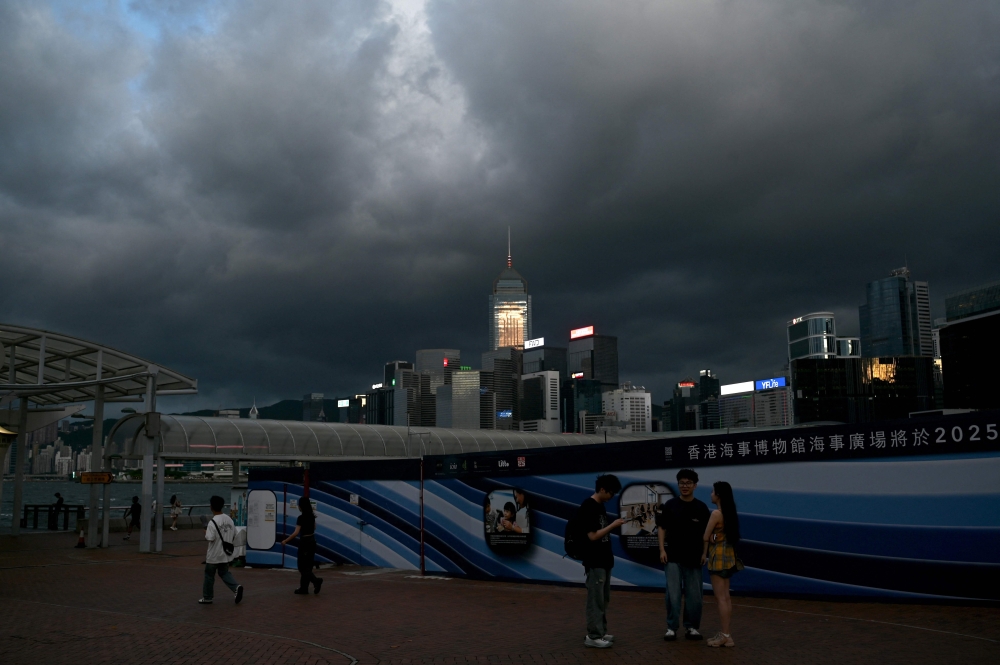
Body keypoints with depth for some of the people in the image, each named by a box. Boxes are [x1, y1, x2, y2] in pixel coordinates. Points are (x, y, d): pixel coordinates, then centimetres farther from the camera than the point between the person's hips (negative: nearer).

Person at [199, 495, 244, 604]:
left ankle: (207, 598, 22)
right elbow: (234, 533, 8)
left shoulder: (213, 522, -20)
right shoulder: (229, 519, 1)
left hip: (214, 555, -6)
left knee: (209, 576, 11)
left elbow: (210, 538, -23)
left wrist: (206, 533, -3)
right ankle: (236, 587, -5)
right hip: (225, 554, 6)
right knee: (224, 573, 17)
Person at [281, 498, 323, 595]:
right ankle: (304, 588, 16)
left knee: (303, 567, -1)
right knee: (307, 566, 12)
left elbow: (296, 532, -22)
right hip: (312, 541, 8)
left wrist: (285, 541, -15)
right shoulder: (312, 516, 5)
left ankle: (316, 580, -18)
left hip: (304, 542, -8)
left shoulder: (301, 518, -17)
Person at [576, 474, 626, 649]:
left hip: (604, 560, 10)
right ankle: (593, 636, 3)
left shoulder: (600, 505, 11)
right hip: (594, 562, -10)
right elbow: (592, 536, -20)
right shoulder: (587, 507, -18)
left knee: (604, 599, 15)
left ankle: (601, 632, 23)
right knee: (596, 599, -4)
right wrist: (613, 525, -16)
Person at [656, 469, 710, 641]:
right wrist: (662, 550, -6)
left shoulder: (701, 507, 1)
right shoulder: (670, 505, 0)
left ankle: (691, 627, 19)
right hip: (673, 557, -1)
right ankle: (672, 628, 8)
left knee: (694, 595, 6)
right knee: (673, 594, -2)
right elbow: (661, 528, 2)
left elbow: (706, 532, 6)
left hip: (694, 558, 1)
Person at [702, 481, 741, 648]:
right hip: (727, 555, 9)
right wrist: (708, 553, 3)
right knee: (726, 597, 12)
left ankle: (725, 635, -1)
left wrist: (704, 554, 6)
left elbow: (706, 537, -11)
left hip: (718, 556, -9)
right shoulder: (729, 512, 8)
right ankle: (726, 634, 16)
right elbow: (723, 534, 9)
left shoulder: (716, 513, -16)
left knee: (720, 598, -4)